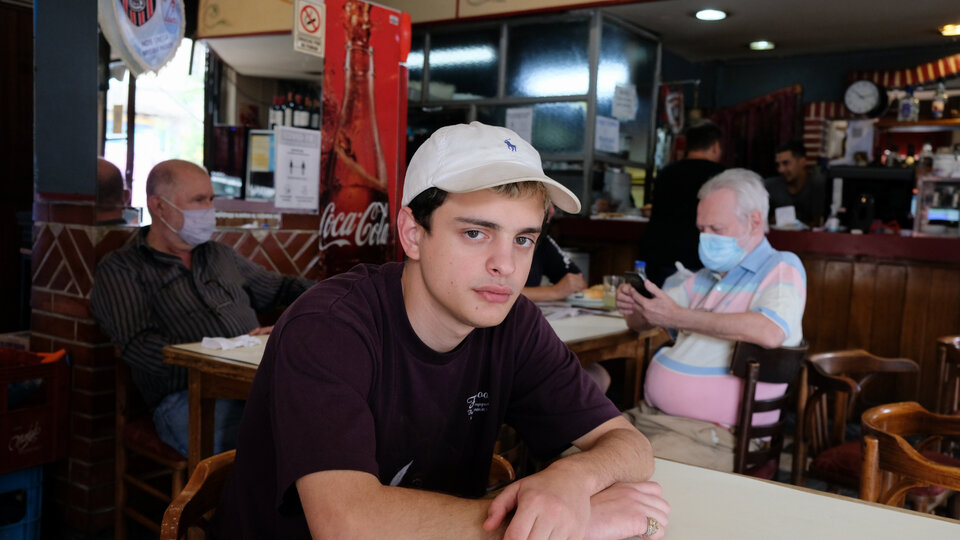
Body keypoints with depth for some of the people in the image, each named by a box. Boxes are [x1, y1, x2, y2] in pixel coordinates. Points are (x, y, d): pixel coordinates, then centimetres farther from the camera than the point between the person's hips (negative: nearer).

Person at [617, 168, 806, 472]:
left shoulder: (781, 268, -2)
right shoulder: (707, 276, 19)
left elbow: (770, 333, -25)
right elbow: (641, 323, 26)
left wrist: (678, 316, -18)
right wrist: (632, 306, 0)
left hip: (713, 433, -7)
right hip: (650, 414, 7)